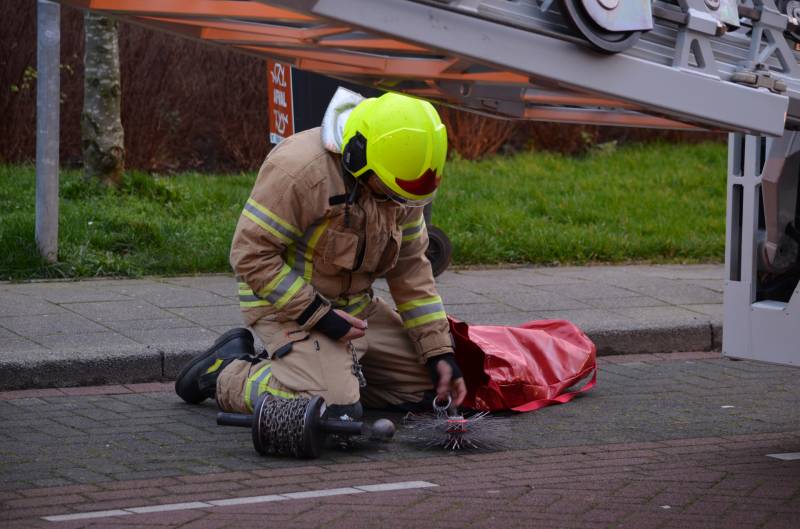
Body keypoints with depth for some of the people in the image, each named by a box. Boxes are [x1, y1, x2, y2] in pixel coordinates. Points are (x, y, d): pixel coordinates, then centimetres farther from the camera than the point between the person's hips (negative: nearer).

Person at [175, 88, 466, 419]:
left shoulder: (395, 182, -2)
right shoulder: (299, 168, -26)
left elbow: (411, 268, 6)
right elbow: (251, 255, -23)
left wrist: (439, 351, 0)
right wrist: (317, 315, -25)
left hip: (354, 304, 8)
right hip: (286, 305, -8)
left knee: (428, 387, 5)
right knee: (337, 410, -27)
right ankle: (228, 375, -5)